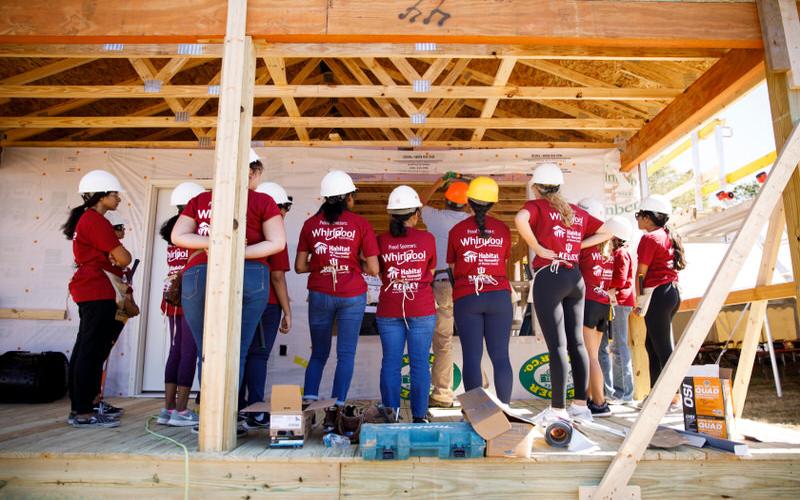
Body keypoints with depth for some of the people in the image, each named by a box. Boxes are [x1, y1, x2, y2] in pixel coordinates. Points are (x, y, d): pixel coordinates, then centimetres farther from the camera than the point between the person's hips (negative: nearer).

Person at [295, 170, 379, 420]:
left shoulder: (311, 223, 2)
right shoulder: (360, 224, -5)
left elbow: (300, 266, 3)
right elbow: (373, 269, -6)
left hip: (320, 295, 2)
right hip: (352, 296, -2)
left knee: (318, 353, 17)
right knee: (346, 355, 7)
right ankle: (334, 411, 7)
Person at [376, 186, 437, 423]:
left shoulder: (382, 240, -2)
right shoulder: (427, 239, -4)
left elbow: (381, 274, 10)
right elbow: (431, 273, 9)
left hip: (389, 310, 1)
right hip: (421, 310, -1)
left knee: (391, 363, 7)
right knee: (420, 363, 6)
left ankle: (390, 415, 13)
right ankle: (419, 415, 12)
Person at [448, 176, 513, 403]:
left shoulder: (456, 231, 2)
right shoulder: (503, 229, 4)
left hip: (466, 298, -1)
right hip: (499, 296, 1)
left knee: (471, 357, 1)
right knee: (501, 356, 4)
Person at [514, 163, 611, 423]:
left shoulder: (537, 206, 0)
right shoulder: (577, 212, 17)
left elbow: (520, 219, -23)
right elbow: (606, 232, 21)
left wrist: (538, 248, -14)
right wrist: (578, 244, 13)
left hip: (549, 277, -6)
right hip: (575, 277, 6)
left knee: (557, 345, -5)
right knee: (576, 342, 11)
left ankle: (558, 408, 1)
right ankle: (580, 404, 19)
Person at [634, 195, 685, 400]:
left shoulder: (649, 238, -10)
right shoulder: (670, 236, 16)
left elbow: (641, 274, -12)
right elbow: (670, 265, 17)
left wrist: (640, 301, -6)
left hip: (657, 294, -9)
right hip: (673, 291, 9)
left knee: (662, 347, -5)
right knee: (652, 343, 15)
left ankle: (674, 397, -2)